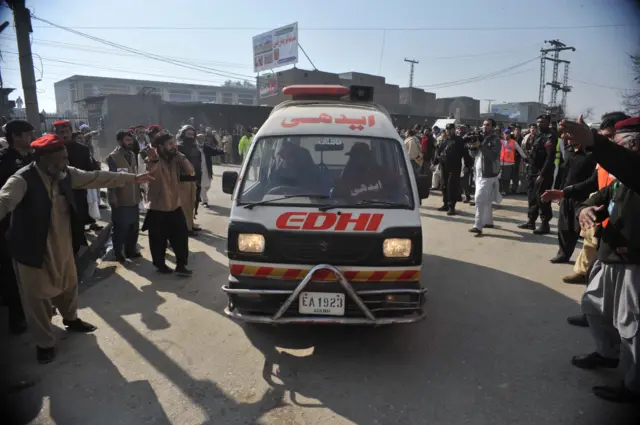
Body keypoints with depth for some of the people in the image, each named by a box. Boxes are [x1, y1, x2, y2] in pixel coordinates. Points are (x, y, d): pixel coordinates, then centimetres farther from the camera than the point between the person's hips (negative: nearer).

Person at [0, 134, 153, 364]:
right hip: (34, 249, -6)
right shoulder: (22, 180, -24)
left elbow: (97, 178, 2)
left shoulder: (65, 174, -5)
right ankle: (44, 342, 29)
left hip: (62, 245, 6)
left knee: (68, 285, 25)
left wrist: (133, 177, 6)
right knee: (37, 297, 10)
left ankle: (71, 319, 52)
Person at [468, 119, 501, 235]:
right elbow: (473, 154, 11)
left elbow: (494, 156, -22)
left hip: (488, 175, -8)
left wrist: (480, 146, -25)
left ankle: (478, 226, -15)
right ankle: (488, 221, 28)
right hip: (479, 174, 8)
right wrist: (473, 146, -9)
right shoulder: (481, 138, 13)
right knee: (486, 200, 16)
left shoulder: (495, 140, -8)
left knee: (479, 200, -15)